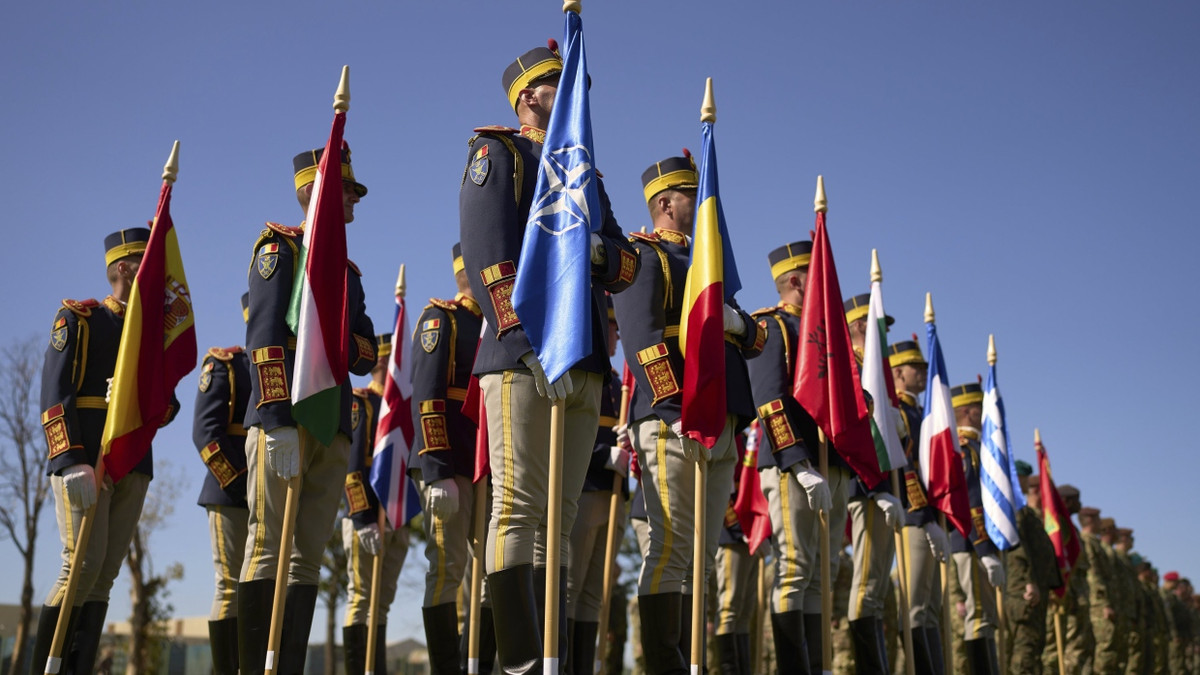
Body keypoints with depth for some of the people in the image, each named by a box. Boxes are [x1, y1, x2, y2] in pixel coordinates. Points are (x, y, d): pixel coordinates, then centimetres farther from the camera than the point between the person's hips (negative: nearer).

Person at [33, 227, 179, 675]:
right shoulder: (78, 318, 3)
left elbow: (168, 405, 13)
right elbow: (55, 395, -7)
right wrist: (71, 463, -19)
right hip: (83, 461, -5)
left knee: (105, 575, 1)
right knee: (83, 564, -14)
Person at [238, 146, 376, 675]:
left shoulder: (349, 269, 24)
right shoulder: (279, 246, 3)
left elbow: (368, 355, 18)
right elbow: (265, 338, -10)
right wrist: (279, 422, -19)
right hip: (284, 418, -7)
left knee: (309, 553, 4)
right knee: (269, 547, -7)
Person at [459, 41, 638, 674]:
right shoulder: (496, 154, 9)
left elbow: (625, 265, 18)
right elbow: (488, 255, -7)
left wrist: (598, 249, -7)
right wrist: (529, 341, -19)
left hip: (585, 365, 6)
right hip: (522, 358, -6)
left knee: (559, 518, 5)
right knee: (518, 510, -9)